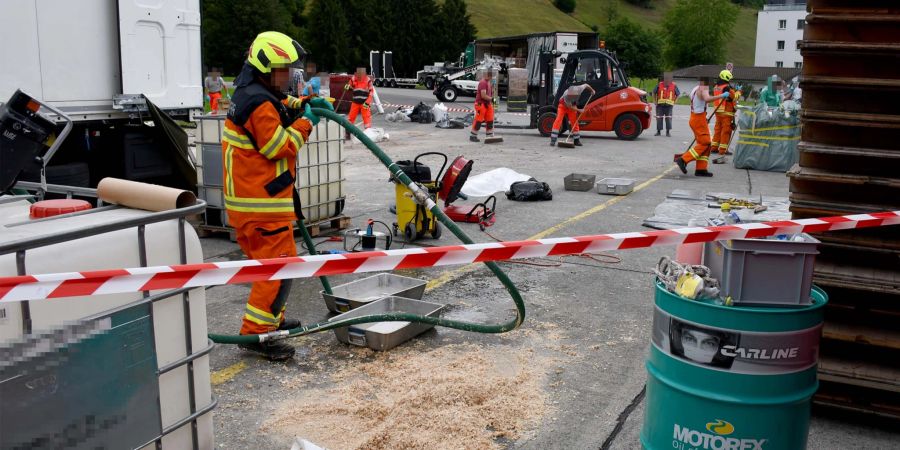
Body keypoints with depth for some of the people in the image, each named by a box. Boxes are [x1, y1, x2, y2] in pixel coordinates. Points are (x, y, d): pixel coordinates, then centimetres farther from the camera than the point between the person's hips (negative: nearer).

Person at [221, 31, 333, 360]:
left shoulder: (250, 95, 15)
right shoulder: (258, 103, -18)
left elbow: (278, 107, 33)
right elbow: (279, 147, -19)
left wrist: (303, 104, 16)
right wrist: (306, 123, -8)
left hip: (247, 199, 11)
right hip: (261, 202, -11)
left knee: (268, 262, 23)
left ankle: (271, 318, 36)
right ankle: (255, 332, -7)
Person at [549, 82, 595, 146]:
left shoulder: (579, 89, -30)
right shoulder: (566, 95, -39)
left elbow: (586, 85, -6)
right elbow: (570, 107, -28)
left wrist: (592, 90, 9)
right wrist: (579, 110, -23)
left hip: (572, 106, 4)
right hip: (563, 106, -4)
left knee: (574, 122, 3)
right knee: (558, 121, -18)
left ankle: (576, 140, 13)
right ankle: (553, 140, -20)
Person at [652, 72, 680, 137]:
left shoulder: (674, 86, 1)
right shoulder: (659, 85, -1)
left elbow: (678, 94, 14)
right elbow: (654, 92, 12)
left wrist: (674, 101, 6)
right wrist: (655, 101, 6)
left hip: (669, 105, 0)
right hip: (660, 105, 0)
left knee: (668, 118, -4)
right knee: (659, 118, 2)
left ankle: (668, 132, 5)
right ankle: (658, 131, 14)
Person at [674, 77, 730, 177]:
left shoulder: (696, 89, 18)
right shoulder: (703, 89, -14)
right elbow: (707, 99, -37)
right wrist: (721, 96, -34)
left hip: (695, 118, 10)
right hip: (699, 120, -10)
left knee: (704, 143, 11)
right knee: (704, 143, -9)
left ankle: (701, 169, 8)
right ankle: (683, 160, -12)